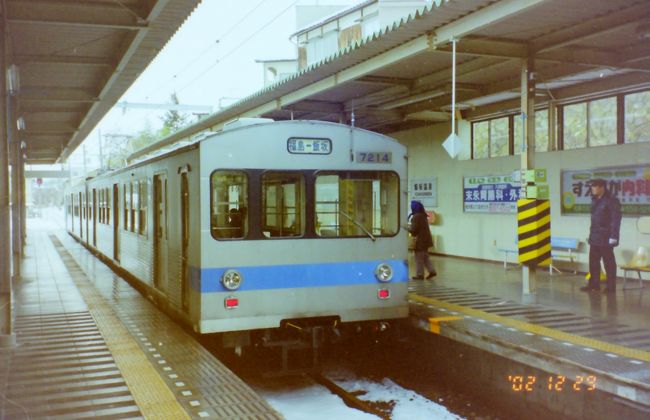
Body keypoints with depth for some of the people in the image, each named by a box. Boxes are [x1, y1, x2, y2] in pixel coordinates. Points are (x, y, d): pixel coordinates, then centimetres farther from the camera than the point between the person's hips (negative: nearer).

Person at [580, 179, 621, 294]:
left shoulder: (611, 201, -12)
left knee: (609, 263, 1)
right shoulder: (595, 200, 12)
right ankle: (593, 284, 21)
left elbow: (616, 220, -15)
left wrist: (613, 237, -19)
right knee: (593, 262, 12)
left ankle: (611, 287, 9)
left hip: (605, 239, -8)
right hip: (594, 238, 8)